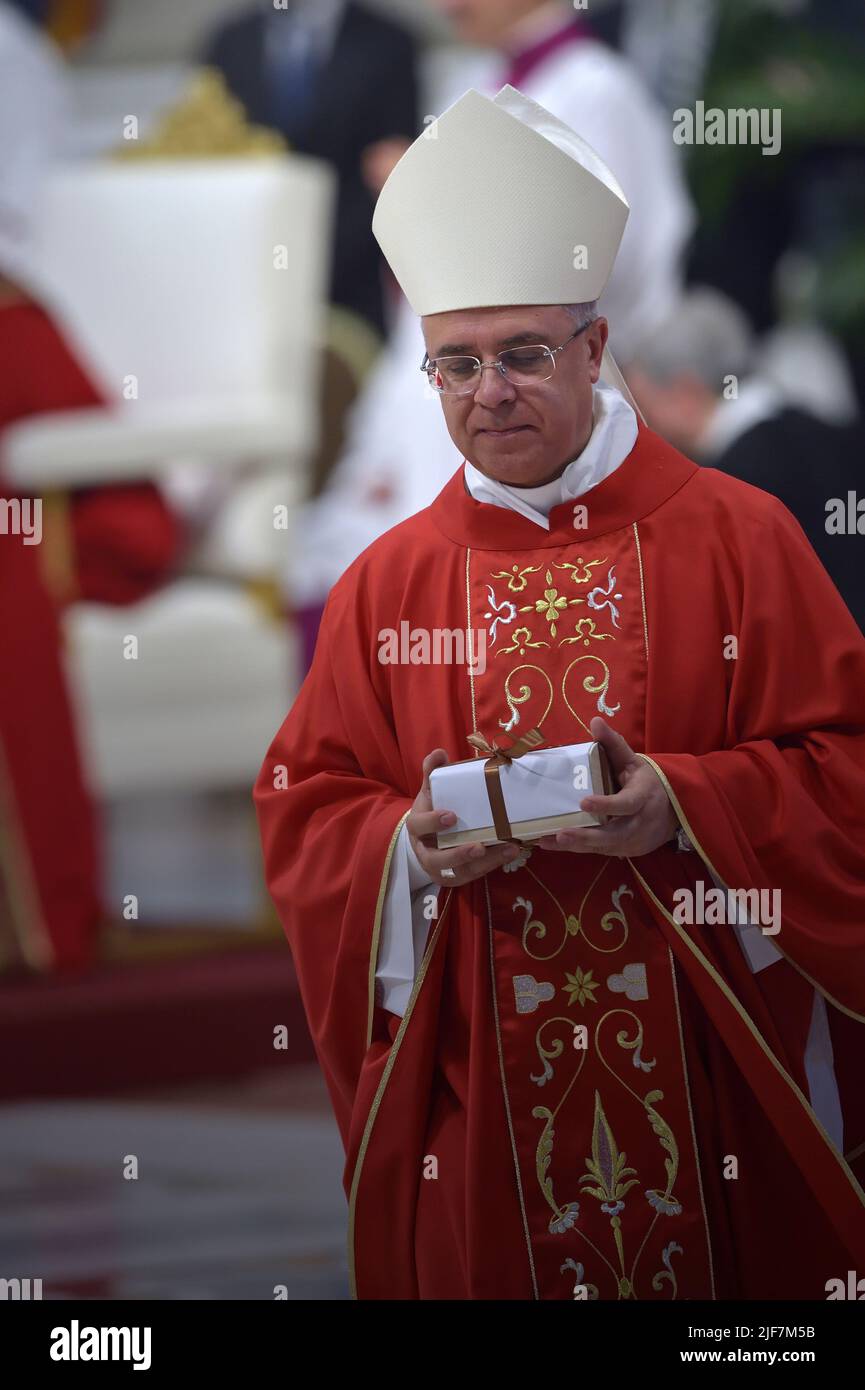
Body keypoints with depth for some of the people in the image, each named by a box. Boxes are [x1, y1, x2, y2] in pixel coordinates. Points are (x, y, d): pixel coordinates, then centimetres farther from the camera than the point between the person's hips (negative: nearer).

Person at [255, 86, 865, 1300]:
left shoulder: (737, 539, 0)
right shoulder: (388, 583, 7)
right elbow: (305, 806, 7)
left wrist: (684, 809, -19)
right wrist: (409, 845, -13)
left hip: (707, 1070, -2)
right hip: (475, 1098, 2)